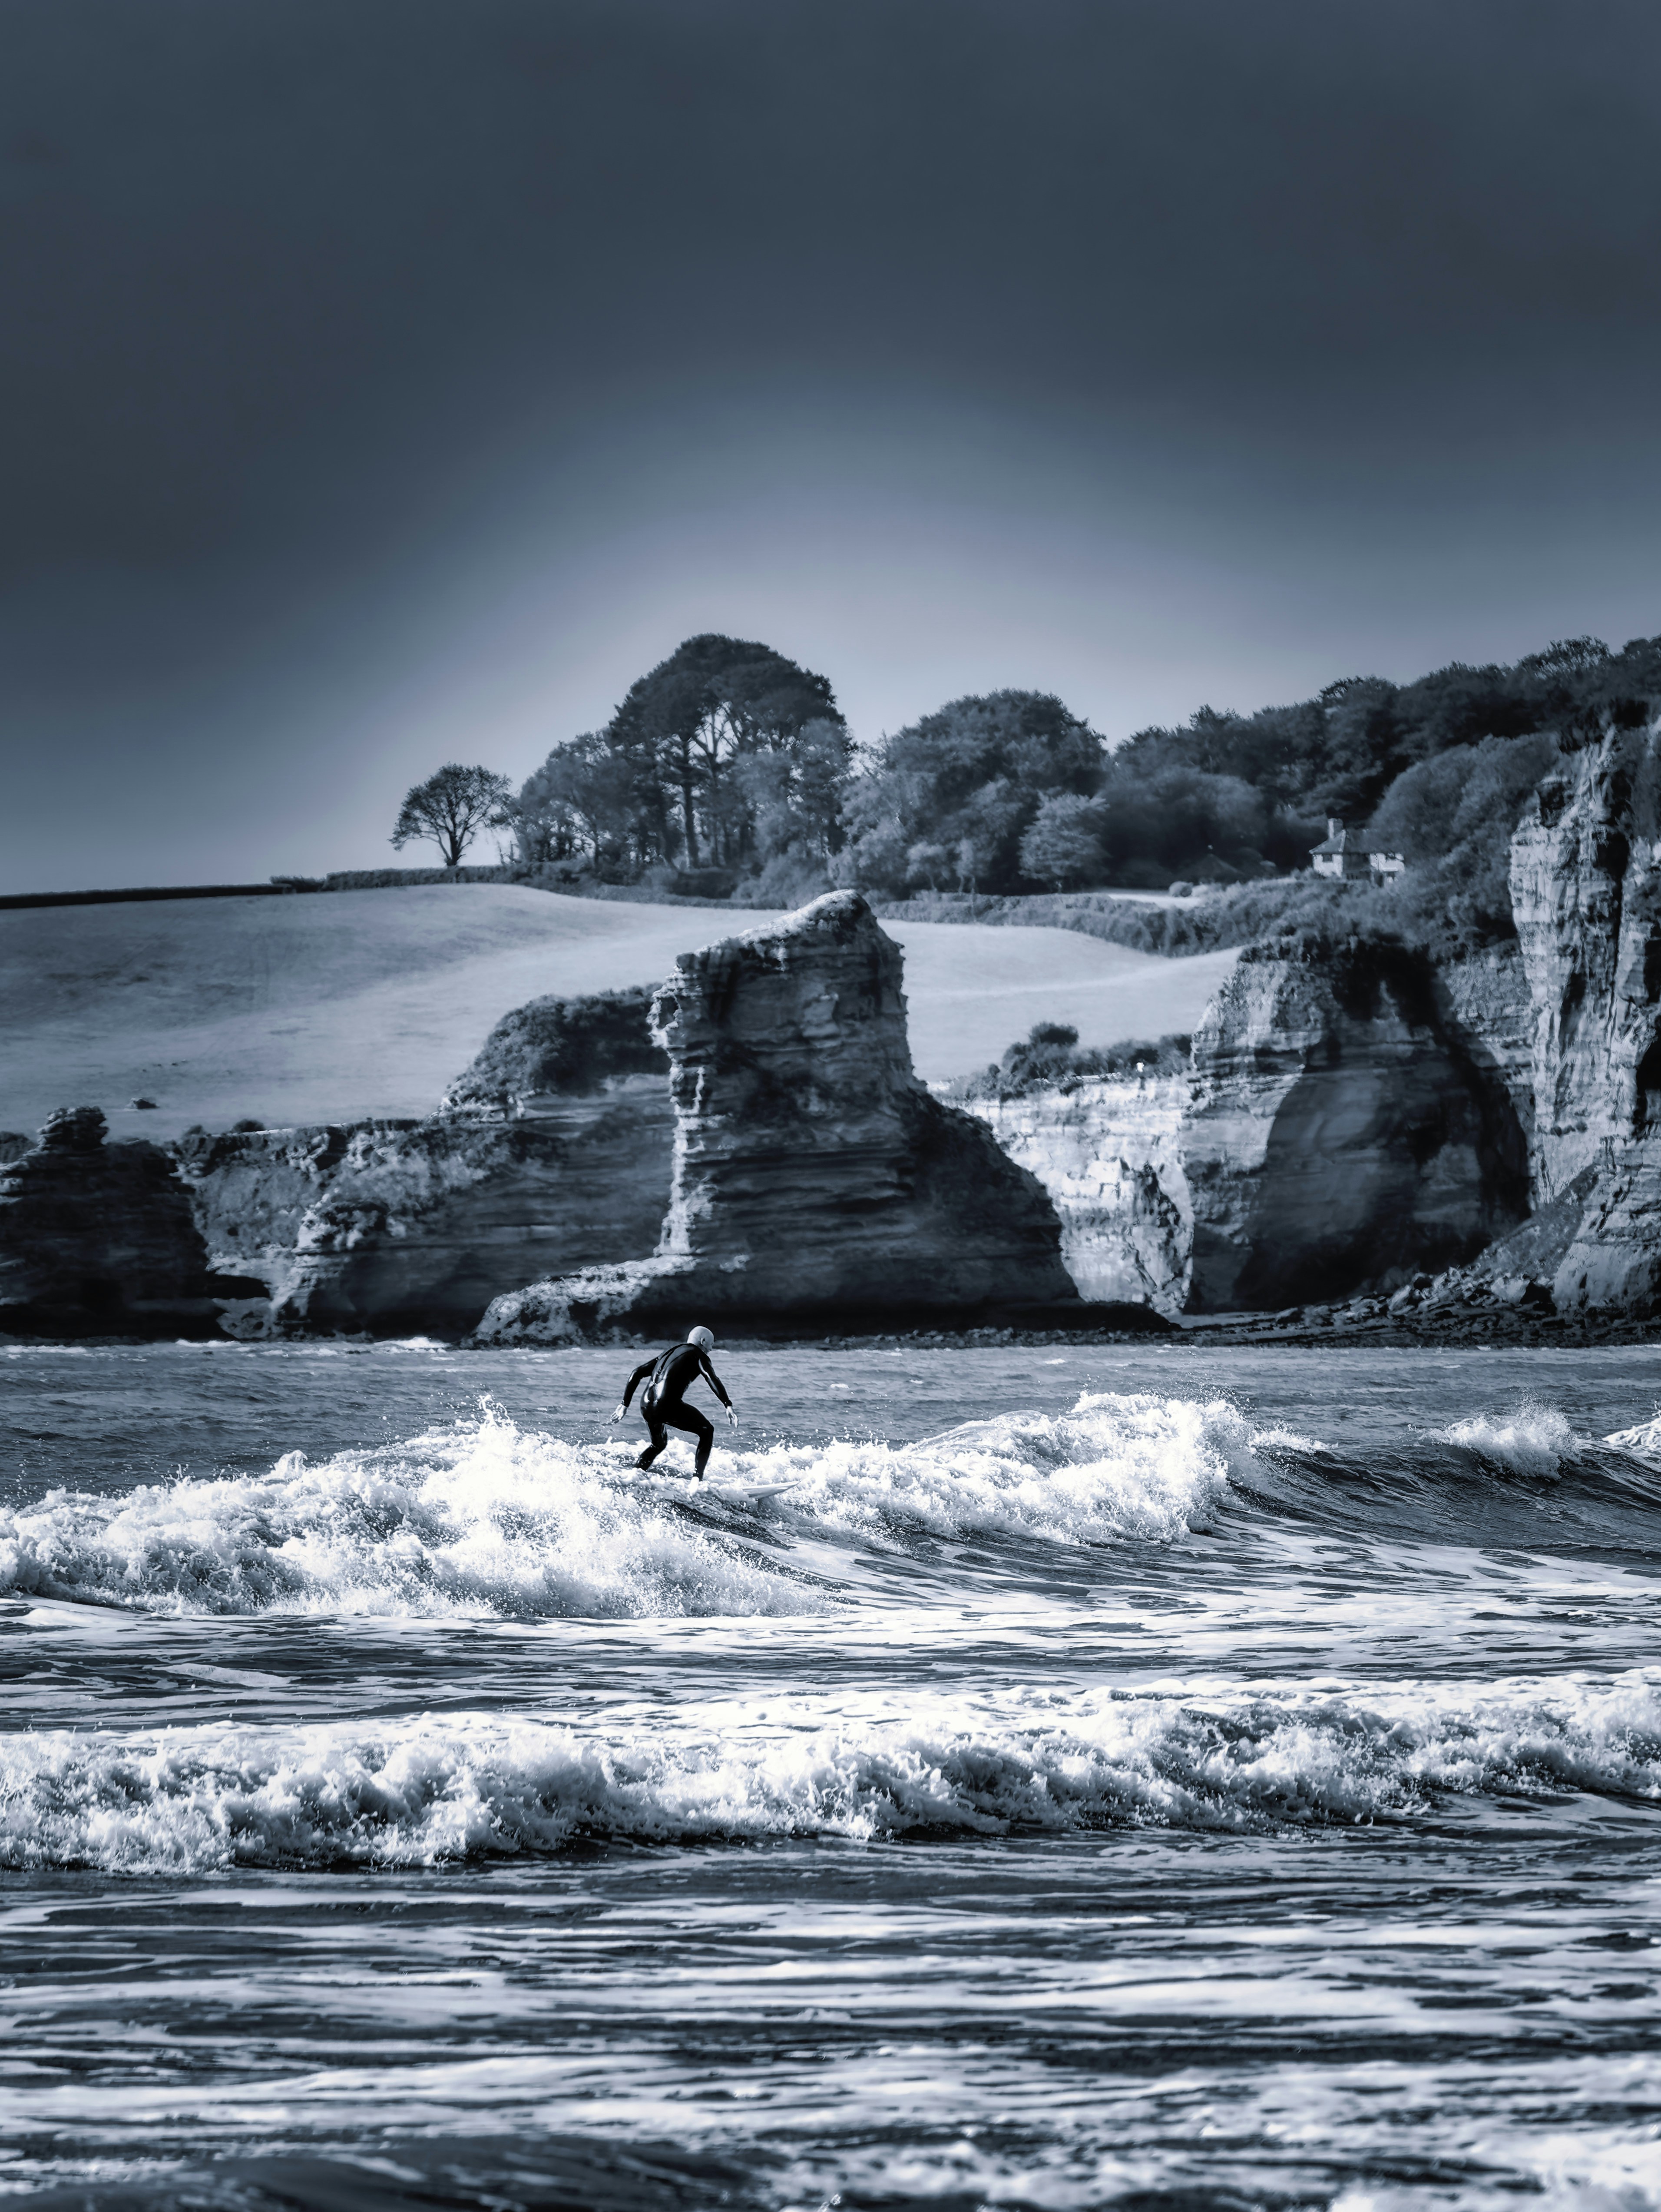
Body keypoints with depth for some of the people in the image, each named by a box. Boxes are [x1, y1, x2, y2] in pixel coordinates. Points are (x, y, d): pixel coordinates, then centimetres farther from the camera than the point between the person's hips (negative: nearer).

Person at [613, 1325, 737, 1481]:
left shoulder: (670, 1353, 28)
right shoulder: (698, 1355, 8)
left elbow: (637, 1373, 25)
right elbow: (712, 1379, -12)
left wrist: (625, 1404, 27)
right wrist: (728, 1405, -21)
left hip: (647, 1404, 7)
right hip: (668, 1404, -7)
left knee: (658, 1444, 31)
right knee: (707, 1431, 10)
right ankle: (697, 1479, -2)